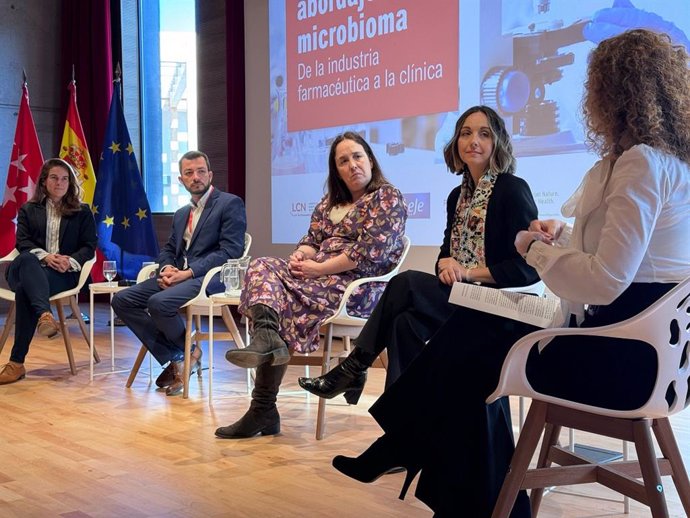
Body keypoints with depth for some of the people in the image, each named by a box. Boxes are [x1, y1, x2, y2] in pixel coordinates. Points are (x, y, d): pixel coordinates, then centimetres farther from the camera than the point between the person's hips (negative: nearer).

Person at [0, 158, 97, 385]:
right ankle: (45, 314, -63)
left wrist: (70, 261, -15)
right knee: (27, 260, -40)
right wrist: (44, 256, -15)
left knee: (25, 288, -36)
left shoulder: (82, 212, 19)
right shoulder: (28, 209, 22)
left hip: (64, 273, -2)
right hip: (30, 268, 2)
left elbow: (89, 247, 8)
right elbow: (22, 242, 6)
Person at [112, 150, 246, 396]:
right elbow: (168, 249, 24)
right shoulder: (181, 214, 24)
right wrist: (166, 268, -3)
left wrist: (189, 272, -18)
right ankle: (174, 358, -6)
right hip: (177, 275, 8)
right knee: (122, 300, -8)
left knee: (159, 302, -32)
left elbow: (230, 251, -11)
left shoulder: (230, 204, 0)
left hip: (212, 277, -8)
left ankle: (190, 352, -3)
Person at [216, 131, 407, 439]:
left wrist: (318, 268, -14)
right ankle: (267, 338, -39)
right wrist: (300, 255, -6)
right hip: (320, 277, 7)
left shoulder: (388, 198, -2)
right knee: (263, 267, -17)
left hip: (356, 287, -7)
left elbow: (369, 253, -14)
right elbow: (312, 239, 19)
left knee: (281, 297, -24)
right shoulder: (331, 201, 22)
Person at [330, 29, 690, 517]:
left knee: (464, 361, -1)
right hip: (639, 338, 9)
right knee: (470, 333, 8)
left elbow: (604, 282, -26)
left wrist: (538, 249, -8)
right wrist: (562, 236, 6)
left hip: (621, 355, -9)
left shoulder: (644, 163, -20)